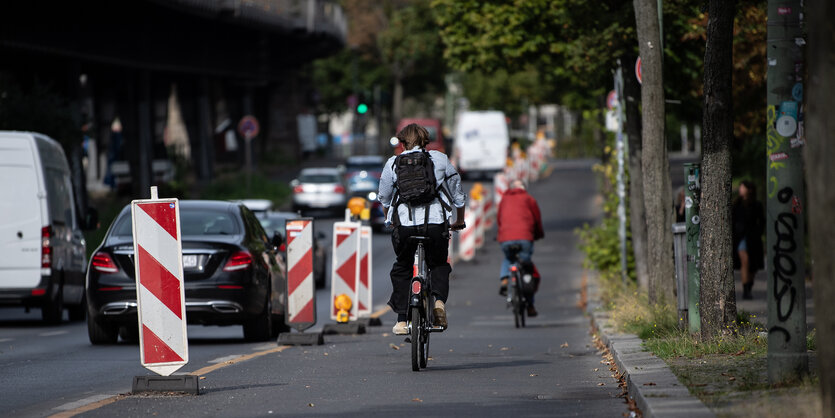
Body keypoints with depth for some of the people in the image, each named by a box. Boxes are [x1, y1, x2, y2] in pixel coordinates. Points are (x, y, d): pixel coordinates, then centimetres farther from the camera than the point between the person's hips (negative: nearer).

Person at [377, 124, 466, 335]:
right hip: (436, 222, 0)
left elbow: (384, 198, 21)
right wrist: (460, 220, 34)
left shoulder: (393, 163, 11)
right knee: (438, 264, 19)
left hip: (404, 224, 0)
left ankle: (401, 320, 10)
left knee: (402, 269, 17)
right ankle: (439, 300, -9)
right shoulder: (440, 159, 11)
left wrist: (389, 218, 41)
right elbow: (457, 194, 18)